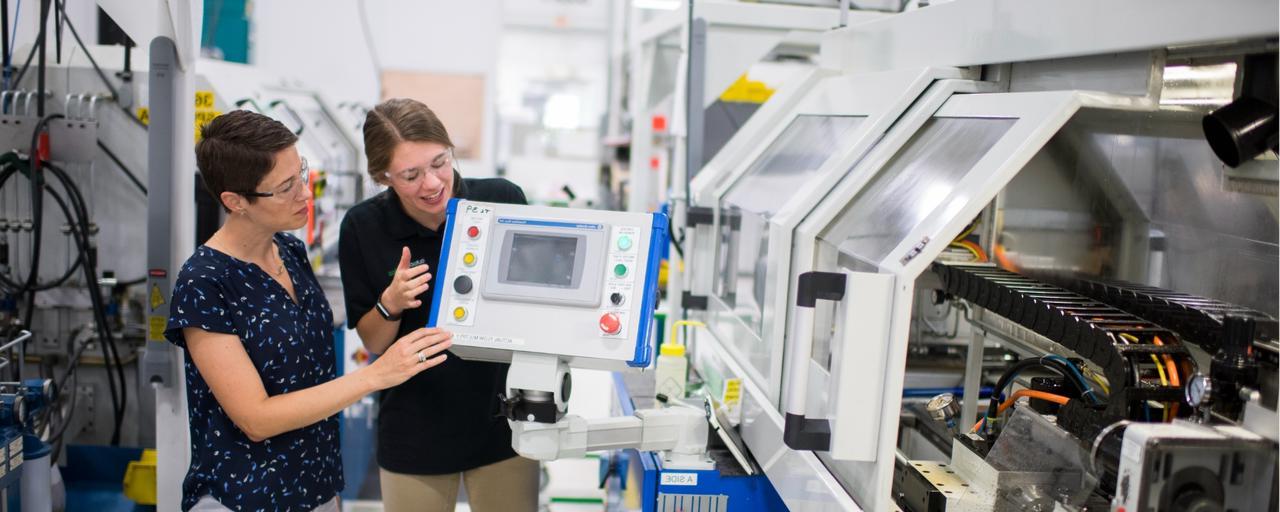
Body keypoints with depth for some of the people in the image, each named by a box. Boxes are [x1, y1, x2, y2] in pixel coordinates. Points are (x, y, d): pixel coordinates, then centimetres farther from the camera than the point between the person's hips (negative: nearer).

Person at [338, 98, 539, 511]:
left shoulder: (504, 200, -11)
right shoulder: (362, 228, -9)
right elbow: (373, 344, -1)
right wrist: (390, 305, -21)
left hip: (503, 420, 0)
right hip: (416, 431, 0)